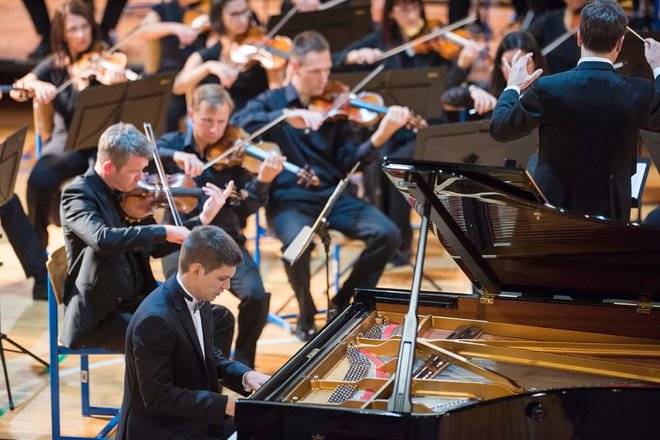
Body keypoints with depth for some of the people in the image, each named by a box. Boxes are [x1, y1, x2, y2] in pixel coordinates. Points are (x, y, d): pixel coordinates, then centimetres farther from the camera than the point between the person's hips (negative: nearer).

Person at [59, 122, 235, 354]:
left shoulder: (129, 196, 8)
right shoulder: (78, 193, -14)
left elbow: (156, 247, 15)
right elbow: (101, 238, -34)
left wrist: (203, 220, 6)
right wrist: (164, 232, -33)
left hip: (139, 302, 8)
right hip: (100, 316, -8)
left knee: (221, 319, 3)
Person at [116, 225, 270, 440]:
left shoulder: (198, 300, 3)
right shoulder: (155, 320, -26)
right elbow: (158, 397, -26)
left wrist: (245, 375, 0)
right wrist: (228, 405, -25)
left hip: (196, 419, 9)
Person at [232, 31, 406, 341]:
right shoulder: (271, 102, 4)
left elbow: (349, 160, -2)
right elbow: (238, 124, -17)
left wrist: (379, 138, -21)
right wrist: (286, 115, -29)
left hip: (332, 196, 3)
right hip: (288, 200, -3)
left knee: (387, 235, -18)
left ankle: (343, 304, 4)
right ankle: (306, 318, -8)